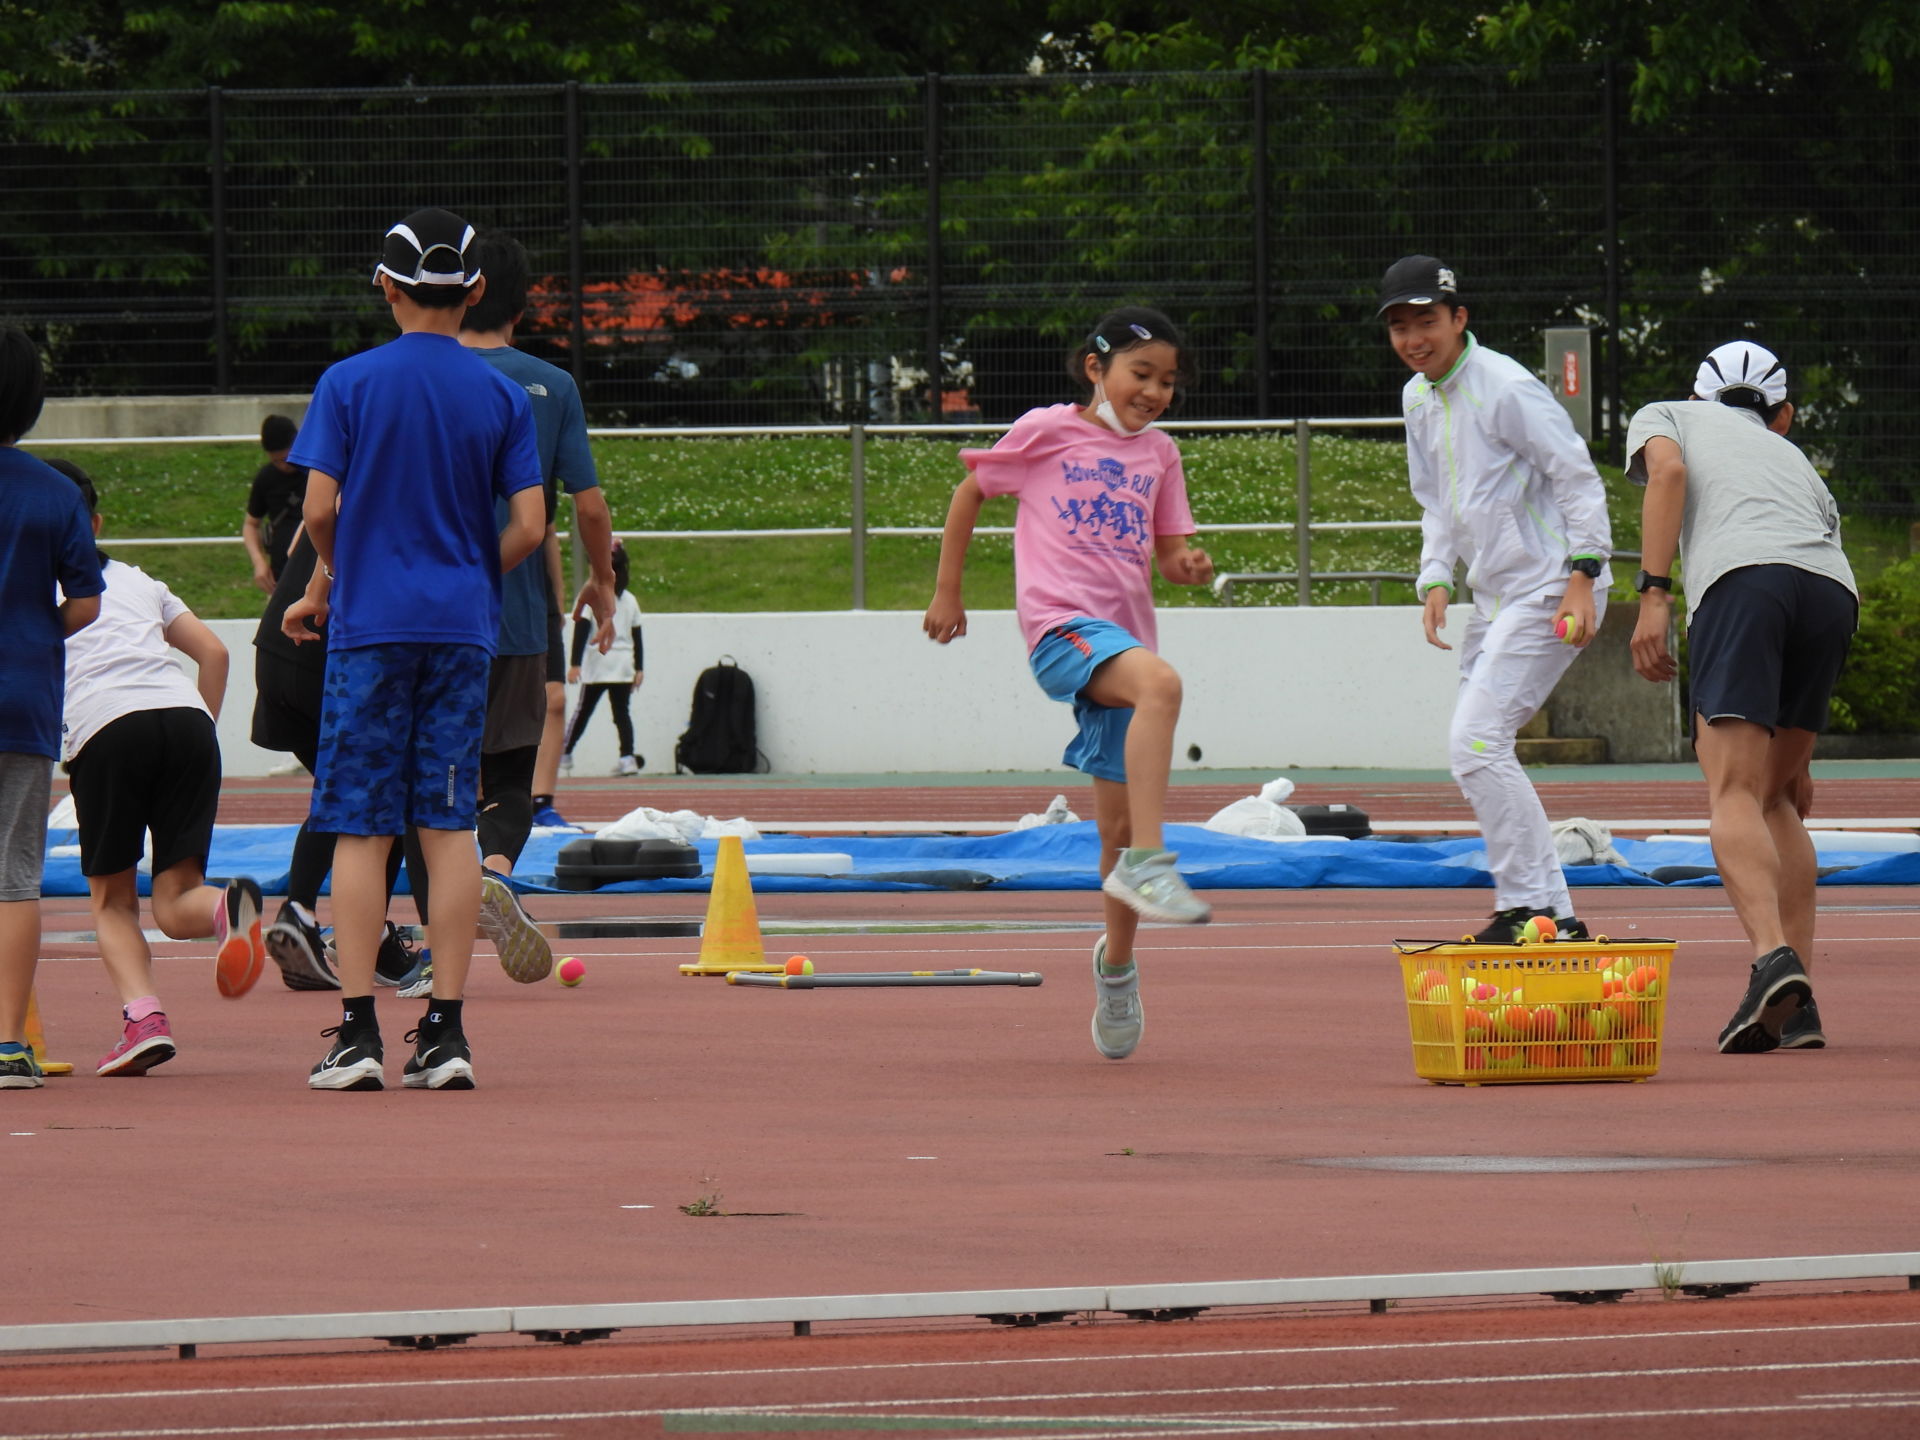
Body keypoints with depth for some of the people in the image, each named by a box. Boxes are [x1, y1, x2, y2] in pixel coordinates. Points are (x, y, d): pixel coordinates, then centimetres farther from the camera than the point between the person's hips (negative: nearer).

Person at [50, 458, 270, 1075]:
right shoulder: (135, 581, 30)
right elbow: (213, 652, 24)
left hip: (105, 725, -3)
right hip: (185, 717, 3)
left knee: (111, 900, 11)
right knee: (175, 904, 3)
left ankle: (143, 1016, -14)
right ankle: (229, 904, -32)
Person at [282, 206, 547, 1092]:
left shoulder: (349, 383, -3)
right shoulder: (502, 396, 3)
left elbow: (319, 508, -8)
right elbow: (528, 527, -1)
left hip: (371, 623, -2)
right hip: (464, 626, 2)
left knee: (360, 828, 1)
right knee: (448, 826, 4)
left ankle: (358, 1032, -4)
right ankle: (445, 1033, 2)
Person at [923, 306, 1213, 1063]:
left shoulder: (1158, 454, 15)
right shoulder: (1047, 432, 2)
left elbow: (1167, 549, 17)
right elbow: (971, 490, 12)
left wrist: (1188, 566, -7)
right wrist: (947, 593, 12)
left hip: (1123, 635, 6)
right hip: (1061, 623, -6)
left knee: (1120, 822, 8)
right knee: (1161, 683, -37)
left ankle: (1116, 962, 27)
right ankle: (1147, 864, -40)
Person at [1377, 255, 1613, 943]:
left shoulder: (1506, 388, -14)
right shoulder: (1418, 398, 13)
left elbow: (1578, 479, -14)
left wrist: (1581, 575, -21)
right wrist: (1436, 581, 7)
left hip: (1550, 593, -10)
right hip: (1495, 597, 10)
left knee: (1476, 742, -18)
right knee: (1473, 753, 7)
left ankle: (1533, 907, -14)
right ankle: (1552, 915, 11)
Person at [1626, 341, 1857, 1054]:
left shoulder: (1664, 416, 29)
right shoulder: (1797, 460, 39)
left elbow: (1668, 468, 4)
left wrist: (1653, 595, -4)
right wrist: (1795, 756, 41)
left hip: (1740, 576, -5)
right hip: (1834, 588, 5)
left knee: (1734, 795, -12)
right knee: (1775, 795, 17)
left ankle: (1774, 960, -36)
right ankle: (1798, 1007, 9)